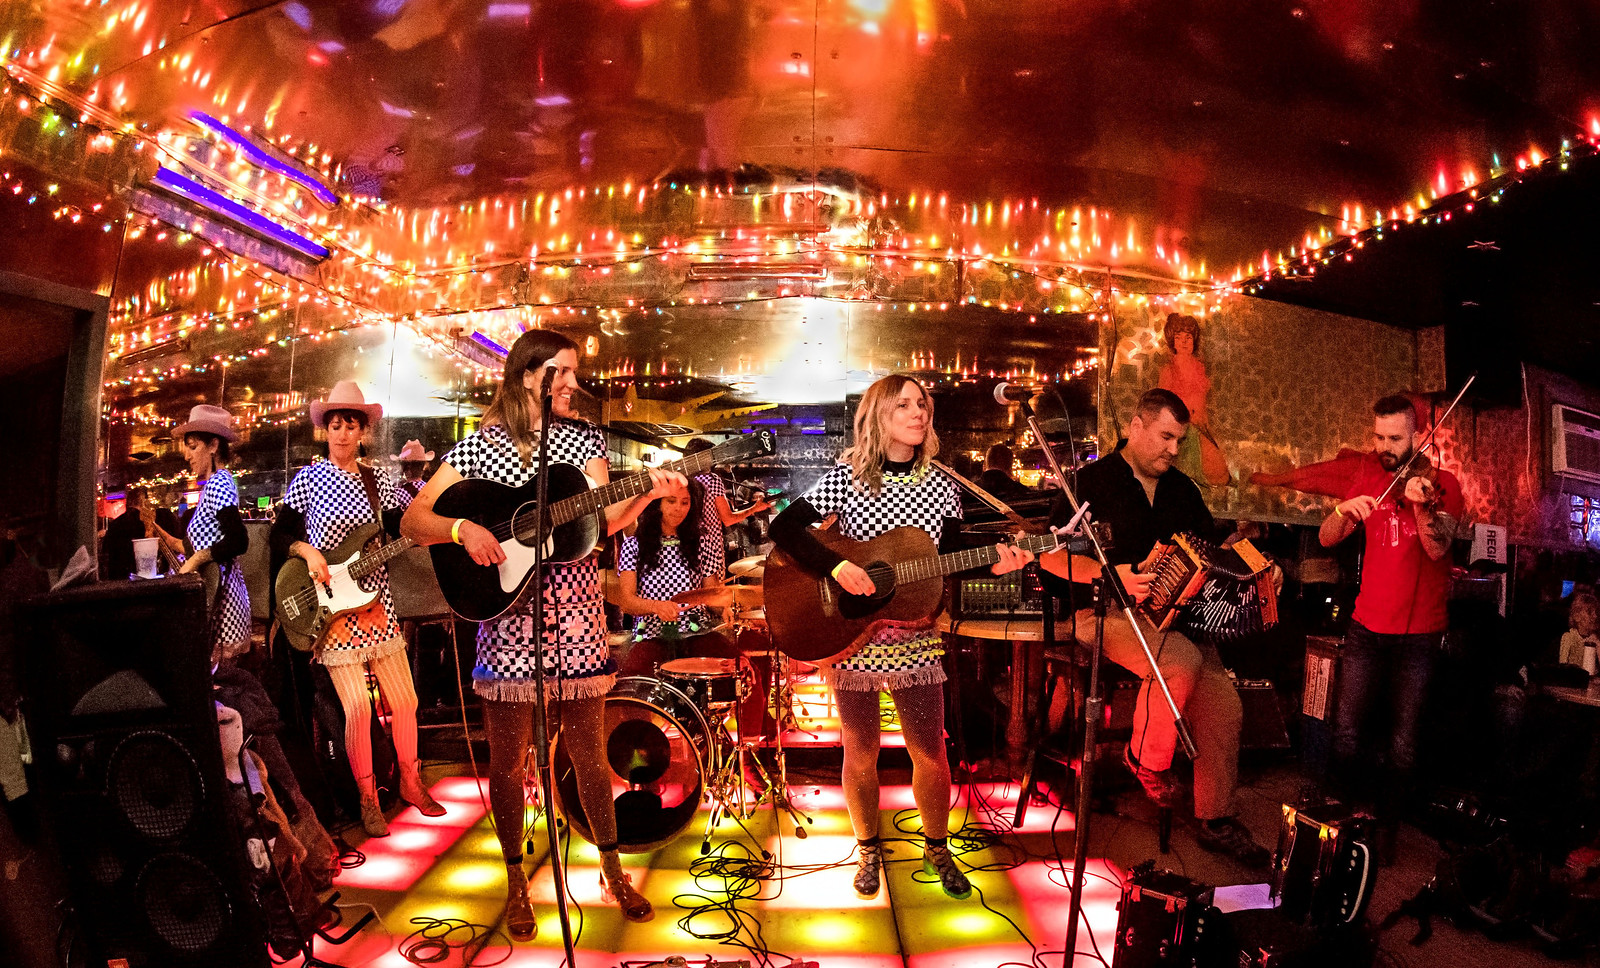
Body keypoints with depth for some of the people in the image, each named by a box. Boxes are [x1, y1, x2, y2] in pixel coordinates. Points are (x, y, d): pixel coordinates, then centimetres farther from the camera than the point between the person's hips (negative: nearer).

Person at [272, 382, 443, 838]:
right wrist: (308, 552, -14)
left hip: (376, 603, 3)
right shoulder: (309, 479, 0)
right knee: (357, 707, -5)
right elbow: (279, 535, 3)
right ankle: (368, 800, 12)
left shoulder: (380, 480, 7)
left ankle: (410, 783, 25)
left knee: (404, 698, 6)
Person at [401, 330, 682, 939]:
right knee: (508, 759, 8)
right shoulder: (480, 446, 0)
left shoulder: (583, 438, 7)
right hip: (506, 616, -1)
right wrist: (463, 529, -20)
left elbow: (601, 520, -1)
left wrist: (646, 495, -19)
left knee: (588, 752, 10)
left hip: (575, 615, 2)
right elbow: (412, 522, -1)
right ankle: (516, 882, 27)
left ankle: (612, 871, 27)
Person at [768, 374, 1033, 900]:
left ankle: (936, 848, 33)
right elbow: (784, 528, -12)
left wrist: (992, 563, -12)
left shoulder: (941, 485, 4)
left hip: (916, 638, 2)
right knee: (861, 753, 11)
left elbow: (948, 562, 7)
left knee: (930, 753, 9)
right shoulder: (845, 478, -5)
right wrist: (835, 565, -24)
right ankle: (868, 848, 34)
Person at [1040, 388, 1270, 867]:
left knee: (1223, 703, -11)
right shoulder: (1093, 481, -3)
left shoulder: (1181, 488, 17)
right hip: (1107, 612, -6)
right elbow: (1050, 556, -10)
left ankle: (1216, 818, 6)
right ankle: (1147, 759, -6)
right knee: (1181, 661, -32)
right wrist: (1110, 574, -24)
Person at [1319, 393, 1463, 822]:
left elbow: (1436, 548, -18)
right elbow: (1327, 538, 1)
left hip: (1418, 633, -3)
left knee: (1403, 741, 2)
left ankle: (1389, 815, 20)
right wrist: (1344, 510, -20)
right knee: (1346, 731, 3)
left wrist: (1421, 505, -37)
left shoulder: (1442, 483, -3)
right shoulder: (1370, 478, 8)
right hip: (1366, 626, 3)